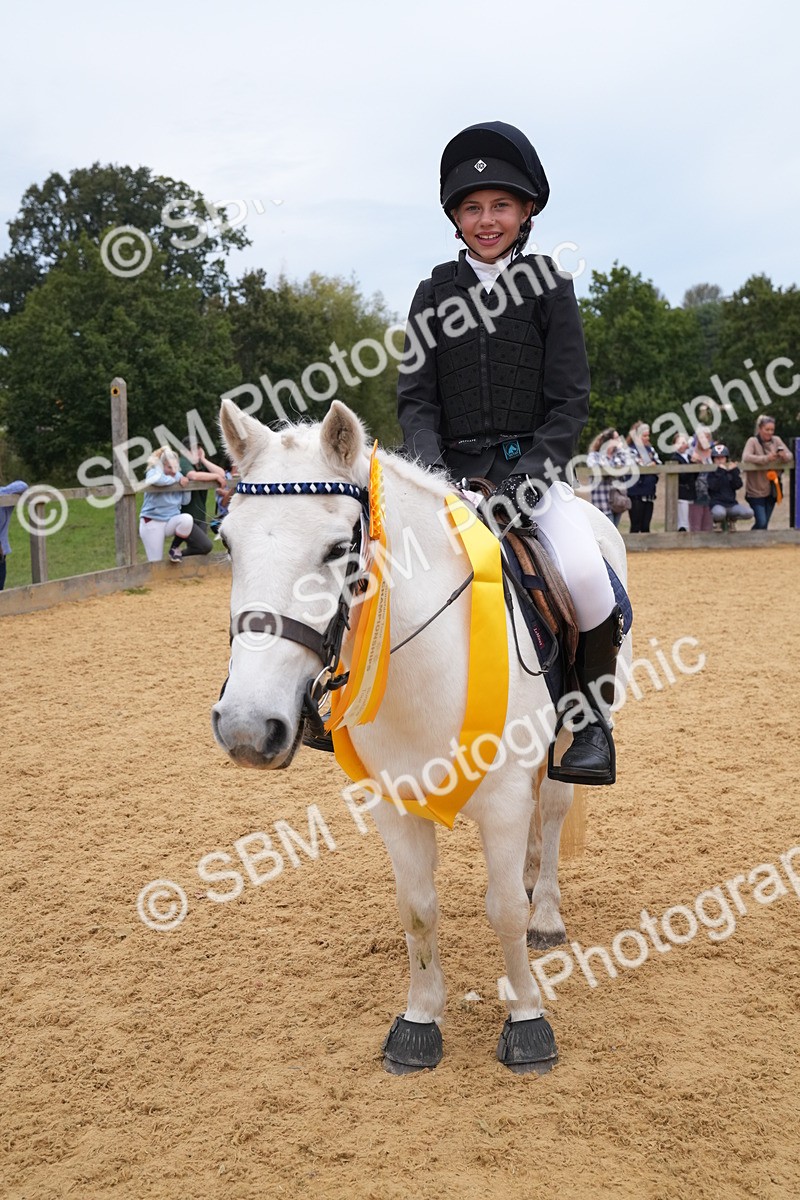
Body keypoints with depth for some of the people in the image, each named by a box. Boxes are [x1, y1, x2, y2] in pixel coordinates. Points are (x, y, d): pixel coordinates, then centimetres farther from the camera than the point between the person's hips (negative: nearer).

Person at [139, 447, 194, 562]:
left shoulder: (178, 475, 5)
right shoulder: (153, 472, -9)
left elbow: (185, 501, 6)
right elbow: (158, 480, -36)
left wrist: (184, 483, -9)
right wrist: (176, 479, -19)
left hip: (171, 520, 4)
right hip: (152, 522, -4)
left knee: (187, 518, -30)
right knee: (156, 561, -5)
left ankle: (175, 550, -7)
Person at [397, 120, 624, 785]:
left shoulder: (549, 285, 4)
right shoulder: (434, 294, 10)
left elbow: (570, 399, -2)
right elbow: (416, 396, 5)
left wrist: (530, 475, -16)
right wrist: (430, 466, -13)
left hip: (532, 463, -2)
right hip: (452, 466, 3)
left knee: (586, 574, -28)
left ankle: (593, 713, -2)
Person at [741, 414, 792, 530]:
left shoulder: (776, 440, 5)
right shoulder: (752, 441, -10)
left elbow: (790, 455, 3)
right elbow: (746, 457, -24)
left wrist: (784, 456, -21)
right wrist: (766, 458, -34)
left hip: (772, 489, 5)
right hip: (756, 490, -5)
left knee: (764, 523, 10)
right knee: (761, 523, -11)